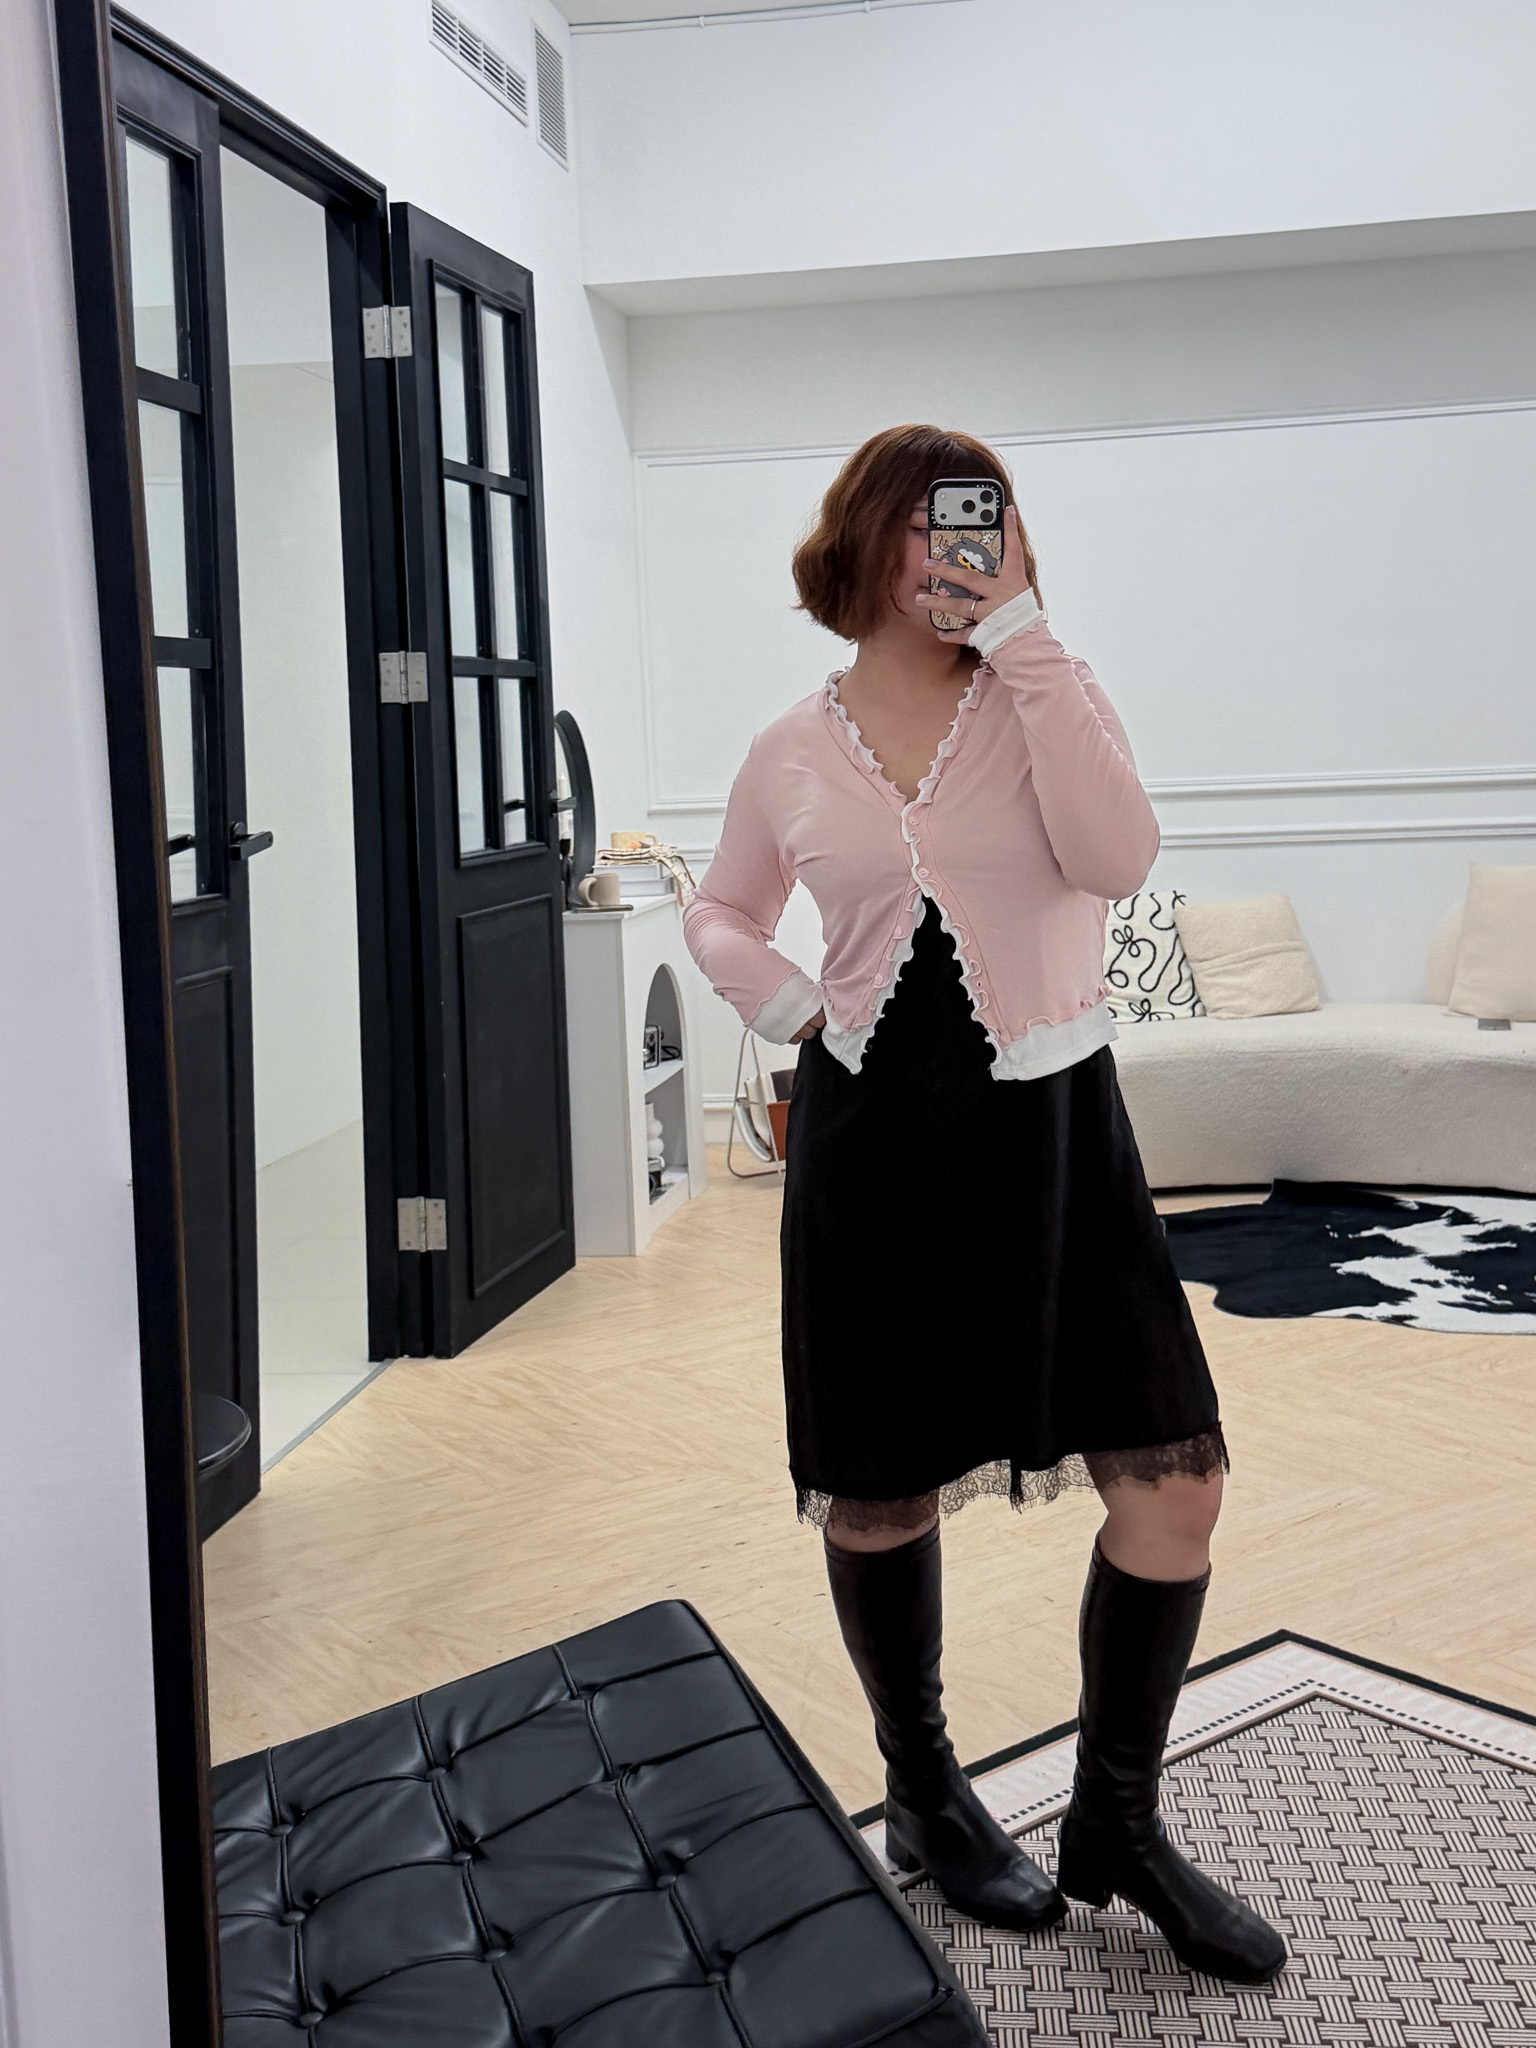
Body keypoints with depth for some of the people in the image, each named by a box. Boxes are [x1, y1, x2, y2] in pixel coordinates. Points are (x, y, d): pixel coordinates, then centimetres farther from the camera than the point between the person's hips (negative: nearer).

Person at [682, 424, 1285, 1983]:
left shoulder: (1045, 699, 2)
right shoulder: (792, 755, 5)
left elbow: (1116, 858, -18)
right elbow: (720, 912, 20)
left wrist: (1019, 634, -17)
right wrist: (782, 1000, -1)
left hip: (1048, 1124, 0)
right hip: (873, 1137, 1)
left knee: (1174, 1473, -4)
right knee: (881, 1489, 10)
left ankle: (1115, 1827, 19)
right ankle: (921, 1794, 36)